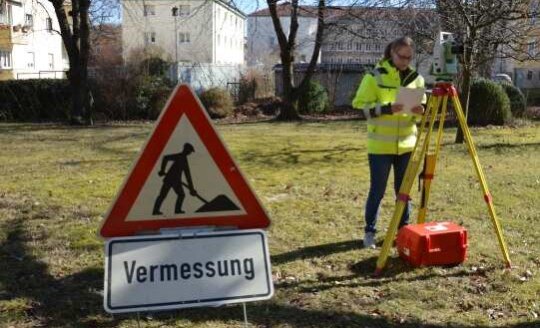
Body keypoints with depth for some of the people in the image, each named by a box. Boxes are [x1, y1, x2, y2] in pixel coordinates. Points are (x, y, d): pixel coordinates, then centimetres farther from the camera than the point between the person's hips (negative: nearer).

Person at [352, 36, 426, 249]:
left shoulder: (416, 78, 7)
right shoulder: (375, 76, -7)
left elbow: (421, 108, 14)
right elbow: (361, 105, -10)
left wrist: (419, 111, -11)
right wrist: (387, 108, -23)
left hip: (406, 144, 4)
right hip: (380, 145, -4)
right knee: (377, 190, 2)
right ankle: (369, 231, 16)